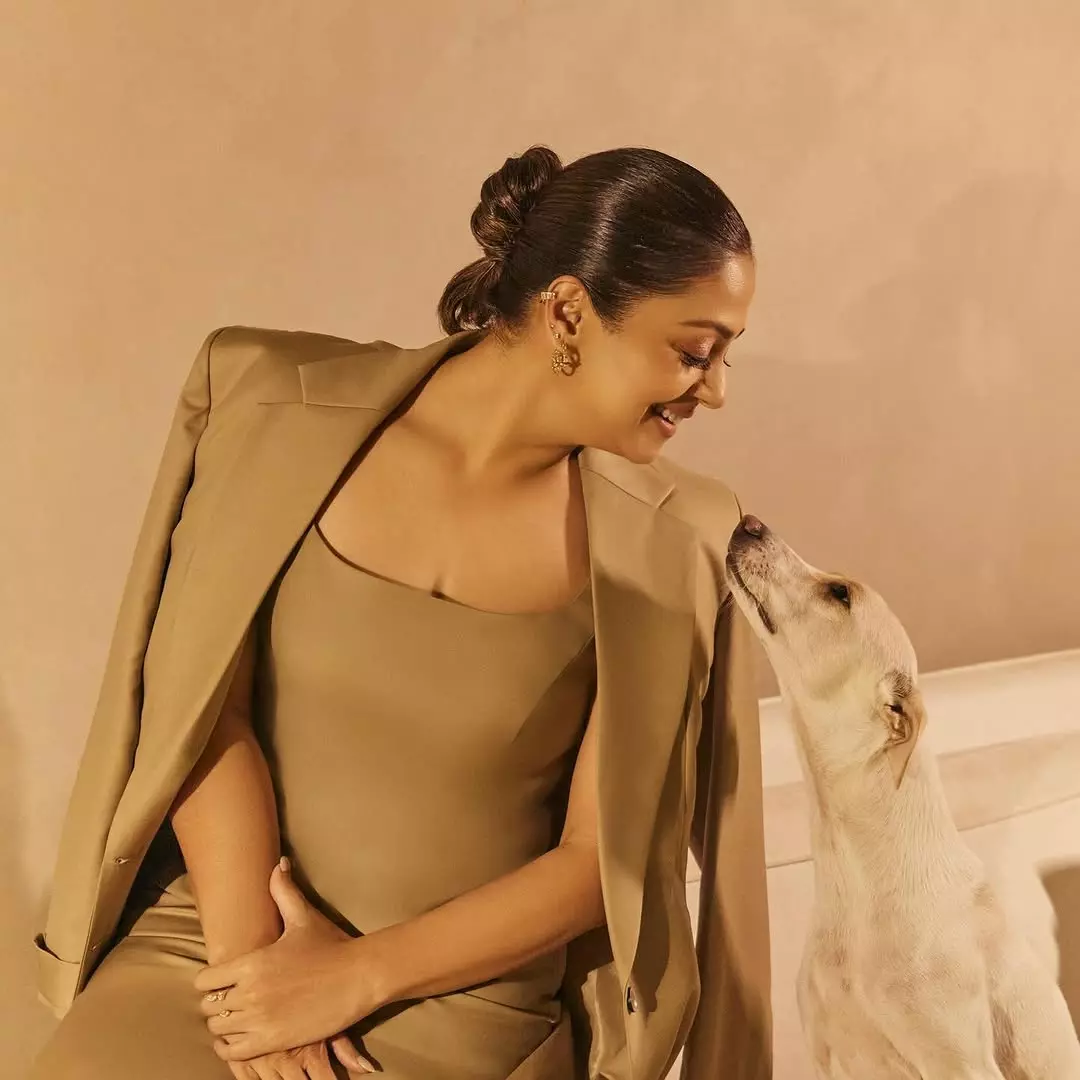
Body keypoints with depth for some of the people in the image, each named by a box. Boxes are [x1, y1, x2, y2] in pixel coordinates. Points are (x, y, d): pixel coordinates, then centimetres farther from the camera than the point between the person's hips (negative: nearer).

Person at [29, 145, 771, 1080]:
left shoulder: (670, 545, -9)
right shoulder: (282, 410, -7)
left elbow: (604, 858, -5)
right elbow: (198, 702, -7)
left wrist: (359, 976, -10)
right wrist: (249, 947, -14)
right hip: (202, 950, 1)